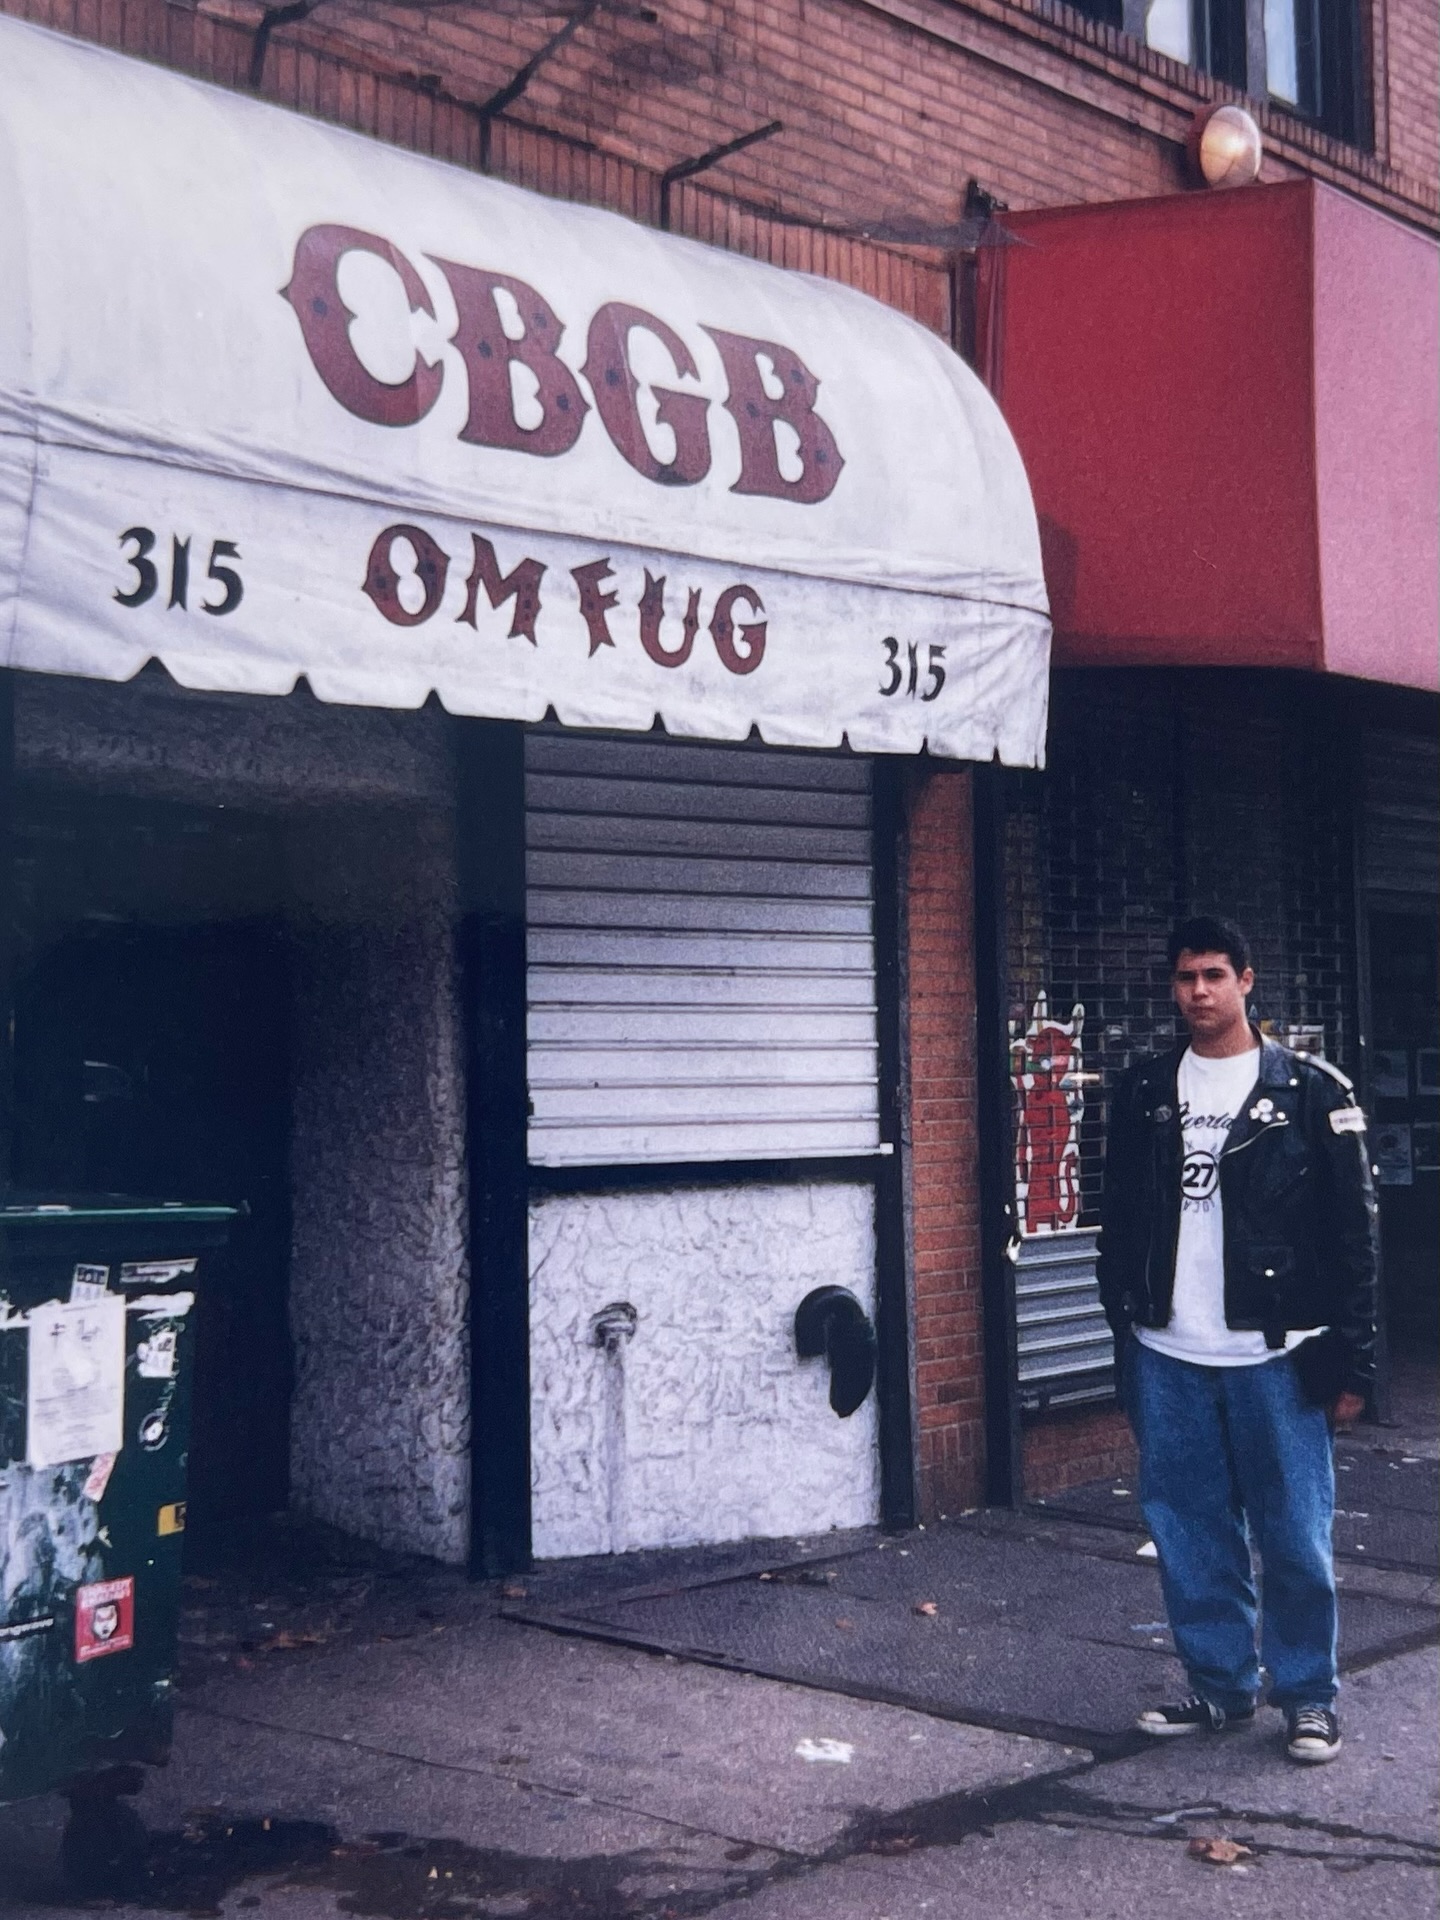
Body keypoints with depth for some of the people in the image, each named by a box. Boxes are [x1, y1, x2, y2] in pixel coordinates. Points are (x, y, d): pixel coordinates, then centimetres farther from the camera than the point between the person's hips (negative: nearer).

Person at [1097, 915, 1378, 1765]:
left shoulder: (1312, 1090, -2)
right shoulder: (1143, 1092, 8)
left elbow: (1353, 1232, -3)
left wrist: (1352, 1361, -6)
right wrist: (1126, 1335, 10)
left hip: (1274, 1356, -3)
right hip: (1168, 1360, 4)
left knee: (1295, 1536, 1)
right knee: (1191, 1536, 9)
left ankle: (1309, 1695, 16)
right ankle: (1221, 1685, 23)